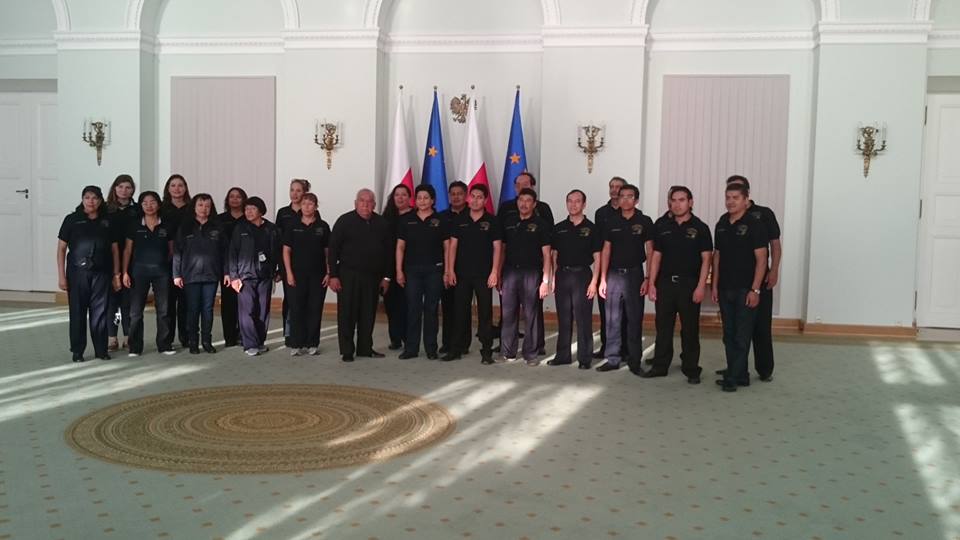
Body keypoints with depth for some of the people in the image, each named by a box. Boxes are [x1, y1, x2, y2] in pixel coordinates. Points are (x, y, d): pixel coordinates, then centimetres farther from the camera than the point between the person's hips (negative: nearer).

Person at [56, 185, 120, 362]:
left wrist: (116, 275, 7)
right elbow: (61, 249, 1)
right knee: (78, 312, 3)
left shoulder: (107, 222, 8)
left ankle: (101, 349, 12)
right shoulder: (72, 220, 2)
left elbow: (115, 249, 11)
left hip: (101, 273, 2)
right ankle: (77, 351, 11)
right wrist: (61, 275, -5)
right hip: (77, 272, -2)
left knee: (100, 312, 3)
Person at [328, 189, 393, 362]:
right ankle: (347, 351, 7)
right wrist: (333, 275, -10)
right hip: (348, 275, -3)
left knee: (368, 314, 8)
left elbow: (388, 251, 11)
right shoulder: (345, 221, -3)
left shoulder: (382, 223, 7)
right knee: (347, 314, -1)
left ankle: (365, 348, 20)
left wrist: (387, 276, 8)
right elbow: (333, 249, -4)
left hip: (372, 276, 3)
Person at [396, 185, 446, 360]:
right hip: (412, 270, 1)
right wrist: (399, 271, 1)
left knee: (431, 309, 4)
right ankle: (411, 348, 9)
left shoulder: (440, 220, 2)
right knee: (412, 309, 2)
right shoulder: (407, 220, 7)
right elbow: (400, 247, 7)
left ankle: (431, 348, 12)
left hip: (434, 270, -1)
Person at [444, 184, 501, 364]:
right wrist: (450, 270, 0)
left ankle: (487, 351, 5)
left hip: (484, 274, -2)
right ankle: (457, 348, 15)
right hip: (462, 274, 3)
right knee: (460, 311, 7)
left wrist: (494, 272, -9)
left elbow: (497, 247, -2)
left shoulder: (492, 221, 1)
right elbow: (453, 246, 7)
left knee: (485, 313, 0)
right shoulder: (460, 220, 8)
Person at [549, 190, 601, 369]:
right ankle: (563, 355, 17)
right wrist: (553, 279, 4)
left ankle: (584, 358, 4)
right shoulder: (559, 228, 10)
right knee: (563, 318, 8)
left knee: (583, 319, -2)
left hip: (582, 275, -3)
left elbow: (597, 258, -1)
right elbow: (553, 255, 12)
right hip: (562, 275, 3)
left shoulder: (591, 228, 1)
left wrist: (594, 281, -10)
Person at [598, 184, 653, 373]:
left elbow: (650, 251, -2)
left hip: (635, 274, -2)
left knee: (635, 320, 3)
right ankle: (613, 359, 13)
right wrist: (603, 279, 2)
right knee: (612, 320, 4)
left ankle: (634, 361, 12)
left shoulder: (644, 222, 0)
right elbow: (606, 251, 8)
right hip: (614, 274, 2)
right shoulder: (612, 222, 8)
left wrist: (648, 279, -9)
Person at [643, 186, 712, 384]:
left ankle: (691, 369, 12)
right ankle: (660, 366, 18)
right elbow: (656, 256, 9)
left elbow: (706, 259, -5)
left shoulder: (700, 228, -2)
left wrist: (701, 286, -13)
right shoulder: (662, 226, 7)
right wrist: (651, 283, 3)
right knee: (663, 327, 8)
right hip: (665, 282, 3)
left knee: (690, 328, 3)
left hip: (690, 284, -3)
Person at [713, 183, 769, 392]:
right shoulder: (721, 224, 9)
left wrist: (755, 290, -16)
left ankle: (732, 378, 0)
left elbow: (761, 259, -11)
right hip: (725, 288, 6)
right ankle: (740, 375, 21)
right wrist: (715, 285, 10)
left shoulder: (754, 224, -8)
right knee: (729, 335, 11)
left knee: (741, 336, -3)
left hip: (745, 289, -6)